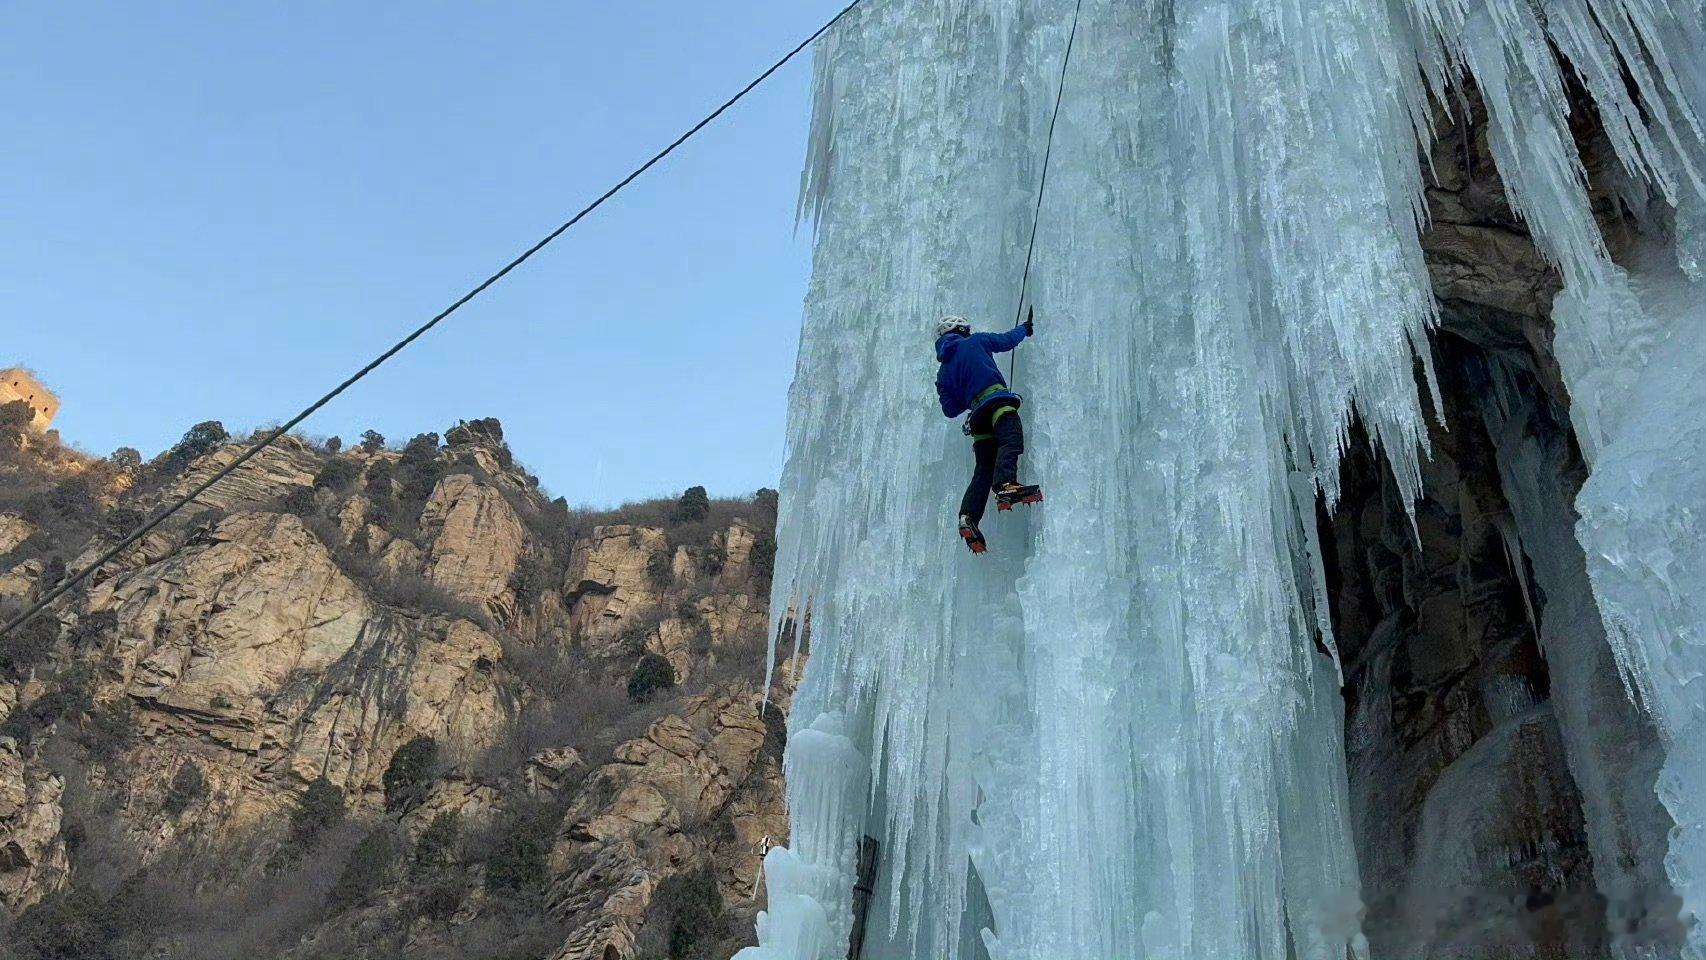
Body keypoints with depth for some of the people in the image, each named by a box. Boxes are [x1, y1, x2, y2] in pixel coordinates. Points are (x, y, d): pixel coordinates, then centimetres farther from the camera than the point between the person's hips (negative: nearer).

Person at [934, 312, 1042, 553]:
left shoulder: (943, 373, 25)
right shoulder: (974, 342, 15)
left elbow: (949, 409, 22)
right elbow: (1008, 339, 23)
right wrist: (1026, 327, 43)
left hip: (977, 415, 5)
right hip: (997, 401, -5)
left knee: (983, 470, 4)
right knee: (1011, 441, -26)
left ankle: (968, 517, -10)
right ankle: (1006, 485, -53)